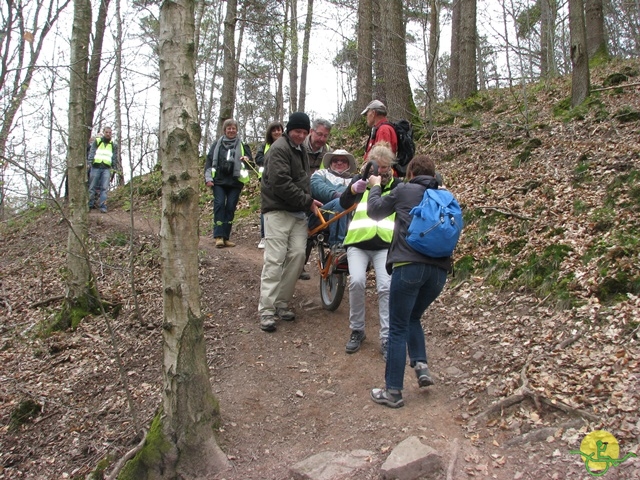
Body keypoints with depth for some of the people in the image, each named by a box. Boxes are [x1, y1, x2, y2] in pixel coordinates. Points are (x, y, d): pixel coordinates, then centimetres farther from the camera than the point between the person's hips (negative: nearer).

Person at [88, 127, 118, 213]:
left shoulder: (113, 145, 16)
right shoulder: (96, 141, 12)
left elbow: (115, 159, 15)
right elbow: (91, 153, 5)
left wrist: (114, 170, 7)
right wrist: (89, 164, -7)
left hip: (107, 168, 1)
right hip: (96, 167, 0)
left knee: (104, 188, -9)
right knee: (92, 187, 0)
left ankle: (103, 206, -13)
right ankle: (90, 205, 6)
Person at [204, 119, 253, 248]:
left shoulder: (242, 145, 11)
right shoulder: (217, 144, 11)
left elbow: (251, 162, 13)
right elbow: (209, 161, 9)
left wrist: (247, 159, -11)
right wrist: (208, 178, -2)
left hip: (235, 182, 1)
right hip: (219, 181, -1)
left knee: (230, 208, 0)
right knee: (219, 205, -12)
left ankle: (226, 236, 5)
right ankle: (219, 236, -12)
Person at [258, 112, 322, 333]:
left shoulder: (300, 149, 19)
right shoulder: (279, 149, -10)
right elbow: (280, 183, -20)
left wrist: (308, 201, 9)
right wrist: (307, 201, -14)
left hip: (299, 212, 8)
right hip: (279, 211, -8)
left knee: (297, 255, -1)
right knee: (275, 259, -11)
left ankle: (282, 303, 9)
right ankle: (267, 310, -8)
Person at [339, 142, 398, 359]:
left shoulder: (397, 186, 9)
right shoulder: (360, 179, 7)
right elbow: (344, 203, -9)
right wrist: (354, 189, -29)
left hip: (385, 245, 1)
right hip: (358, 243, 0)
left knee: (386, 288, -14)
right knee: (356, 281, -20)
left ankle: (387, 339, -5)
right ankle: (357, 331, 1)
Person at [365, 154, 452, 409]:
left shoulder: (405, 190, 5)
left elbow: (374, 211, 16)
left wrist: (375, 187, 34)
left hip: (409, 265, -5)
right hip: (439, 269, 5)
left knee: (398, 328, 3)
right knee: (413, 318, 26)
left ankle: (393, 392, 5)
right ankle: (421, 364, 8)